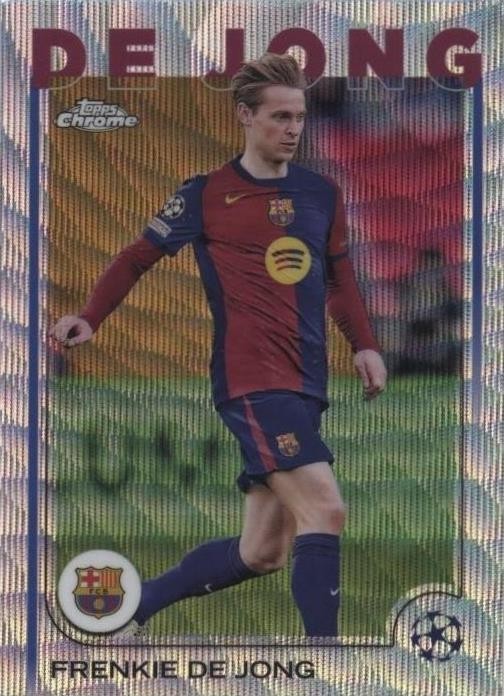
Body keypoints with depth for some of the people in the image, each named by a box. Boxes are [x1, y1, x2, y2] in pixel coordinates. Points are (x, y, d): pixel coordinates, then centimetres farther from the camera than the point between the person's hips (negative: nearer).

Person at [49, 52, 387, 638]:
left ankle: (138, 603, 27)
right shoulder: (206, 195, 0)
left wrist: (364, 345, 9)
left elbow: (340, 281, 24)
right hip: (250, 380, -7)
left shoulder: (322, 193, 14)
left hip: (305, 386, 7)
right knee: (325, 510, -22)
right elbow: (139, 256, 9)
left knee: (261, 552, 8)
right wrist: (90, 318, -4)